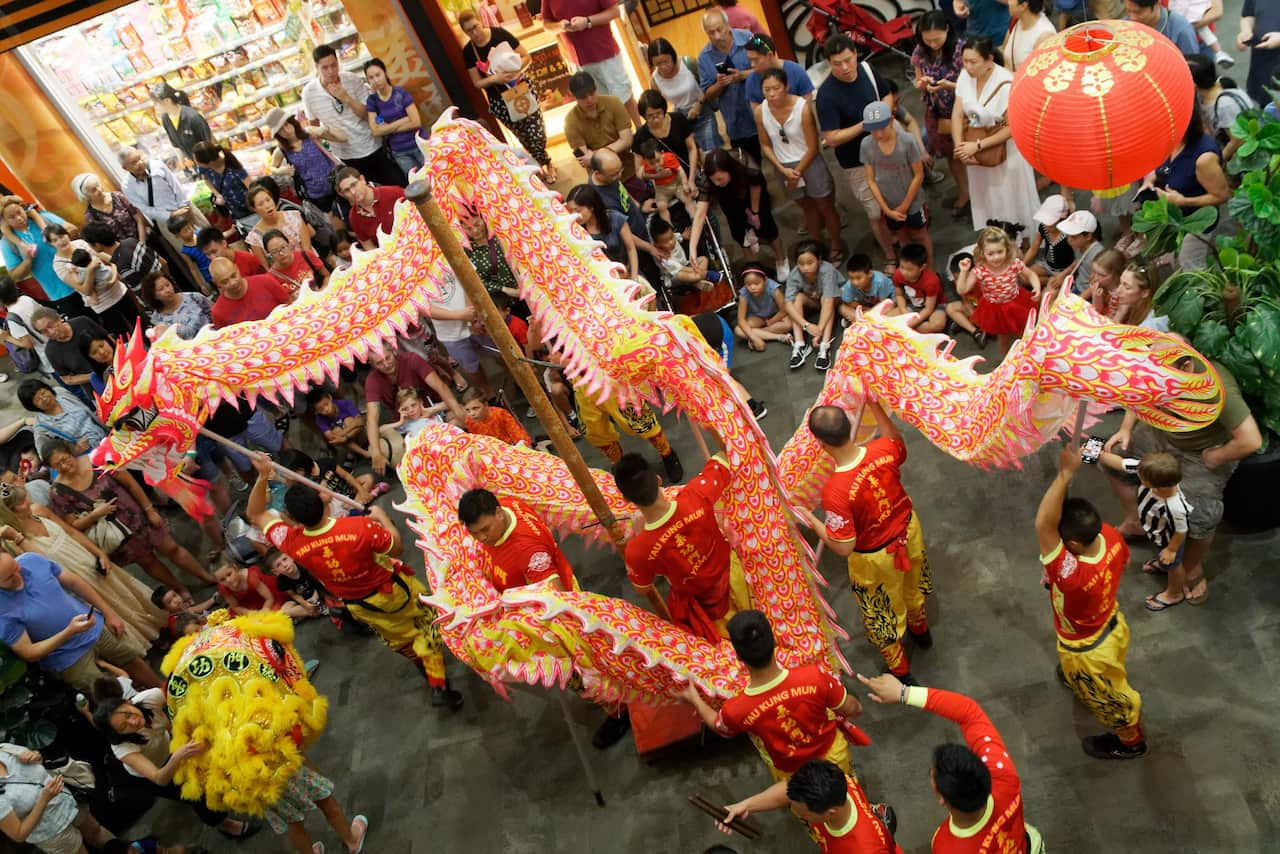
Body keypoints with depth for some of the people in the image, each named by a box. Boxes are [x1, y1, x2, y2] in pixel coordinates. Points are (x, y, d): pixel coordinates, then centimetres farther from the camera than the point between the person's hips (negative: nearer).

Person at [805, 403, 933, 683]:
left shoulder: (835, 491, -41)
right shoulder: (883, 450, -27)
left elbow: (844, 547, -29)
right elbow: (898, 442, 0)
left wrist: (812, 521, -16)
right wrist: (875, 406, 2)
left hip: (875, 558, -5)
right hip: (909, 532, 5)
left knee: (882, 615, 26)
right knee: (912, 586, 37)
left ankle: (900, 672, 51)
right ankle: (920, 631, 68)